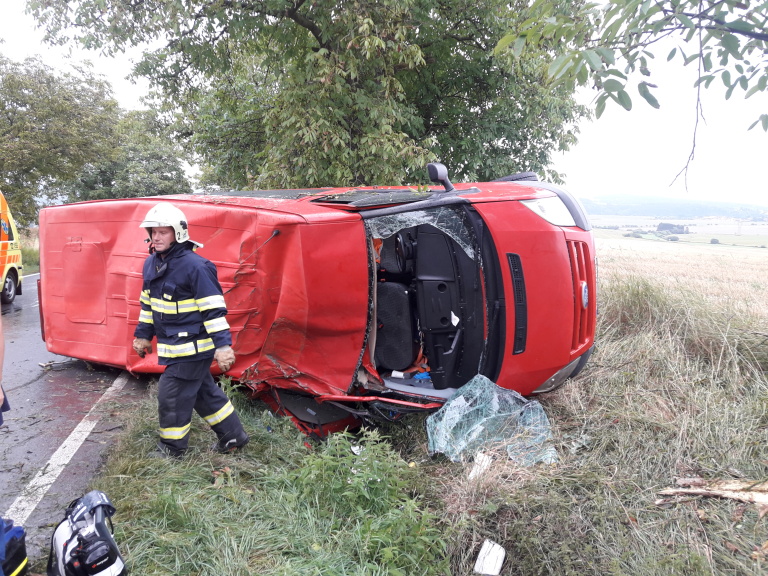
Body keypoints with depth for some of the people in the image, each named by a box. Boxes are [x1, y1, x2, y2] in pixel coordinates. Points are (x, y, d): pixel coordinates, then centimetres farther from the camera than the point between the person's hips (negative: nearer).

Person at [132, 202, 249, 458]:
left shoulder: (195, 266, -20)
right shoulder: (151, 264, 7)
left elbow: (214, 309, -21)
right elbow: (147, 303, 19)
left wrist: (223, 345, -22)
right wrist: (143, 334, 22)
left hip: (193, 345, -9)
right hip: (173, 345, 9)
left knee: (171, 395, -1)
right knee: (203, 391, 17)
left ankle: (171, 449, 20)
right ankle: (233, 435, 30)